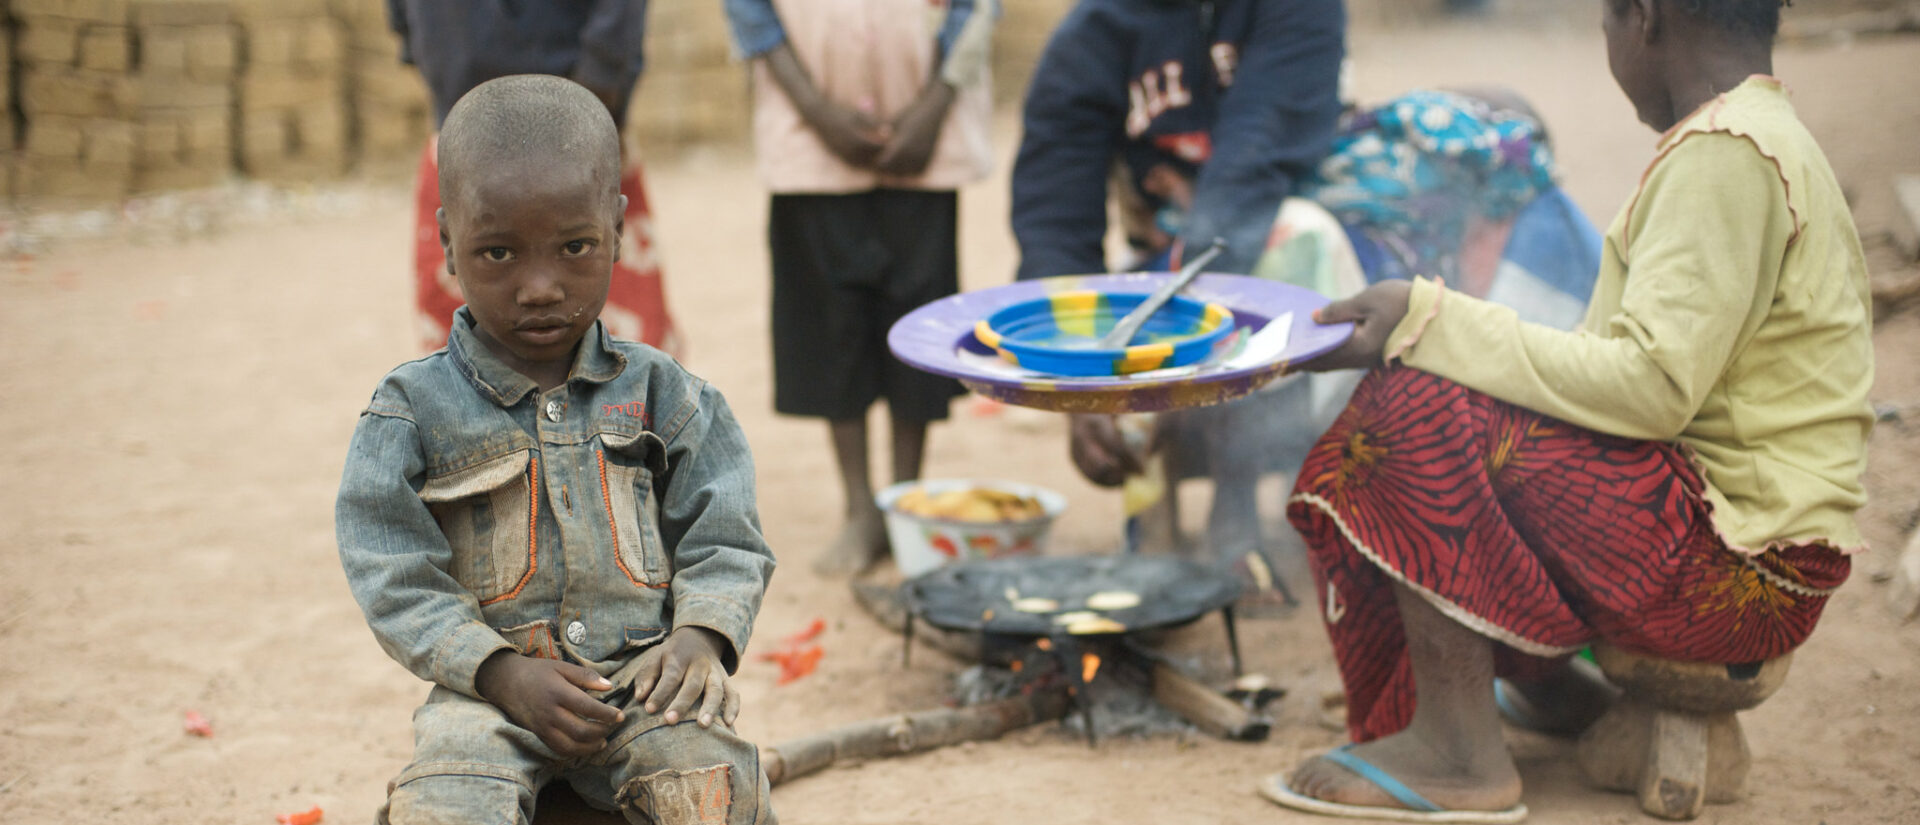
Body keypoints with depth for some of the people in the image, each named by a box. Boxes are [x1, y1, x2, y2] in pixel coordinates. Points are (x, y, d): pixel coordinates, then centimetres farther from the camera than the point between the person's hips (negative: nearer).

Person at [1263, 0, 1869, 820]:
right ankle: (1545, 679, 7)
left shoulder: (1724, 155, -16)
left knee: (1418, 408, -19)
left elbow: (1653, 386, -23)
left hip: (1744, 560, -10)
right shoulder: (1767, 139, 15)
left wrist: (1433, 321, -20)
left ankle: (1459, 755, -15)